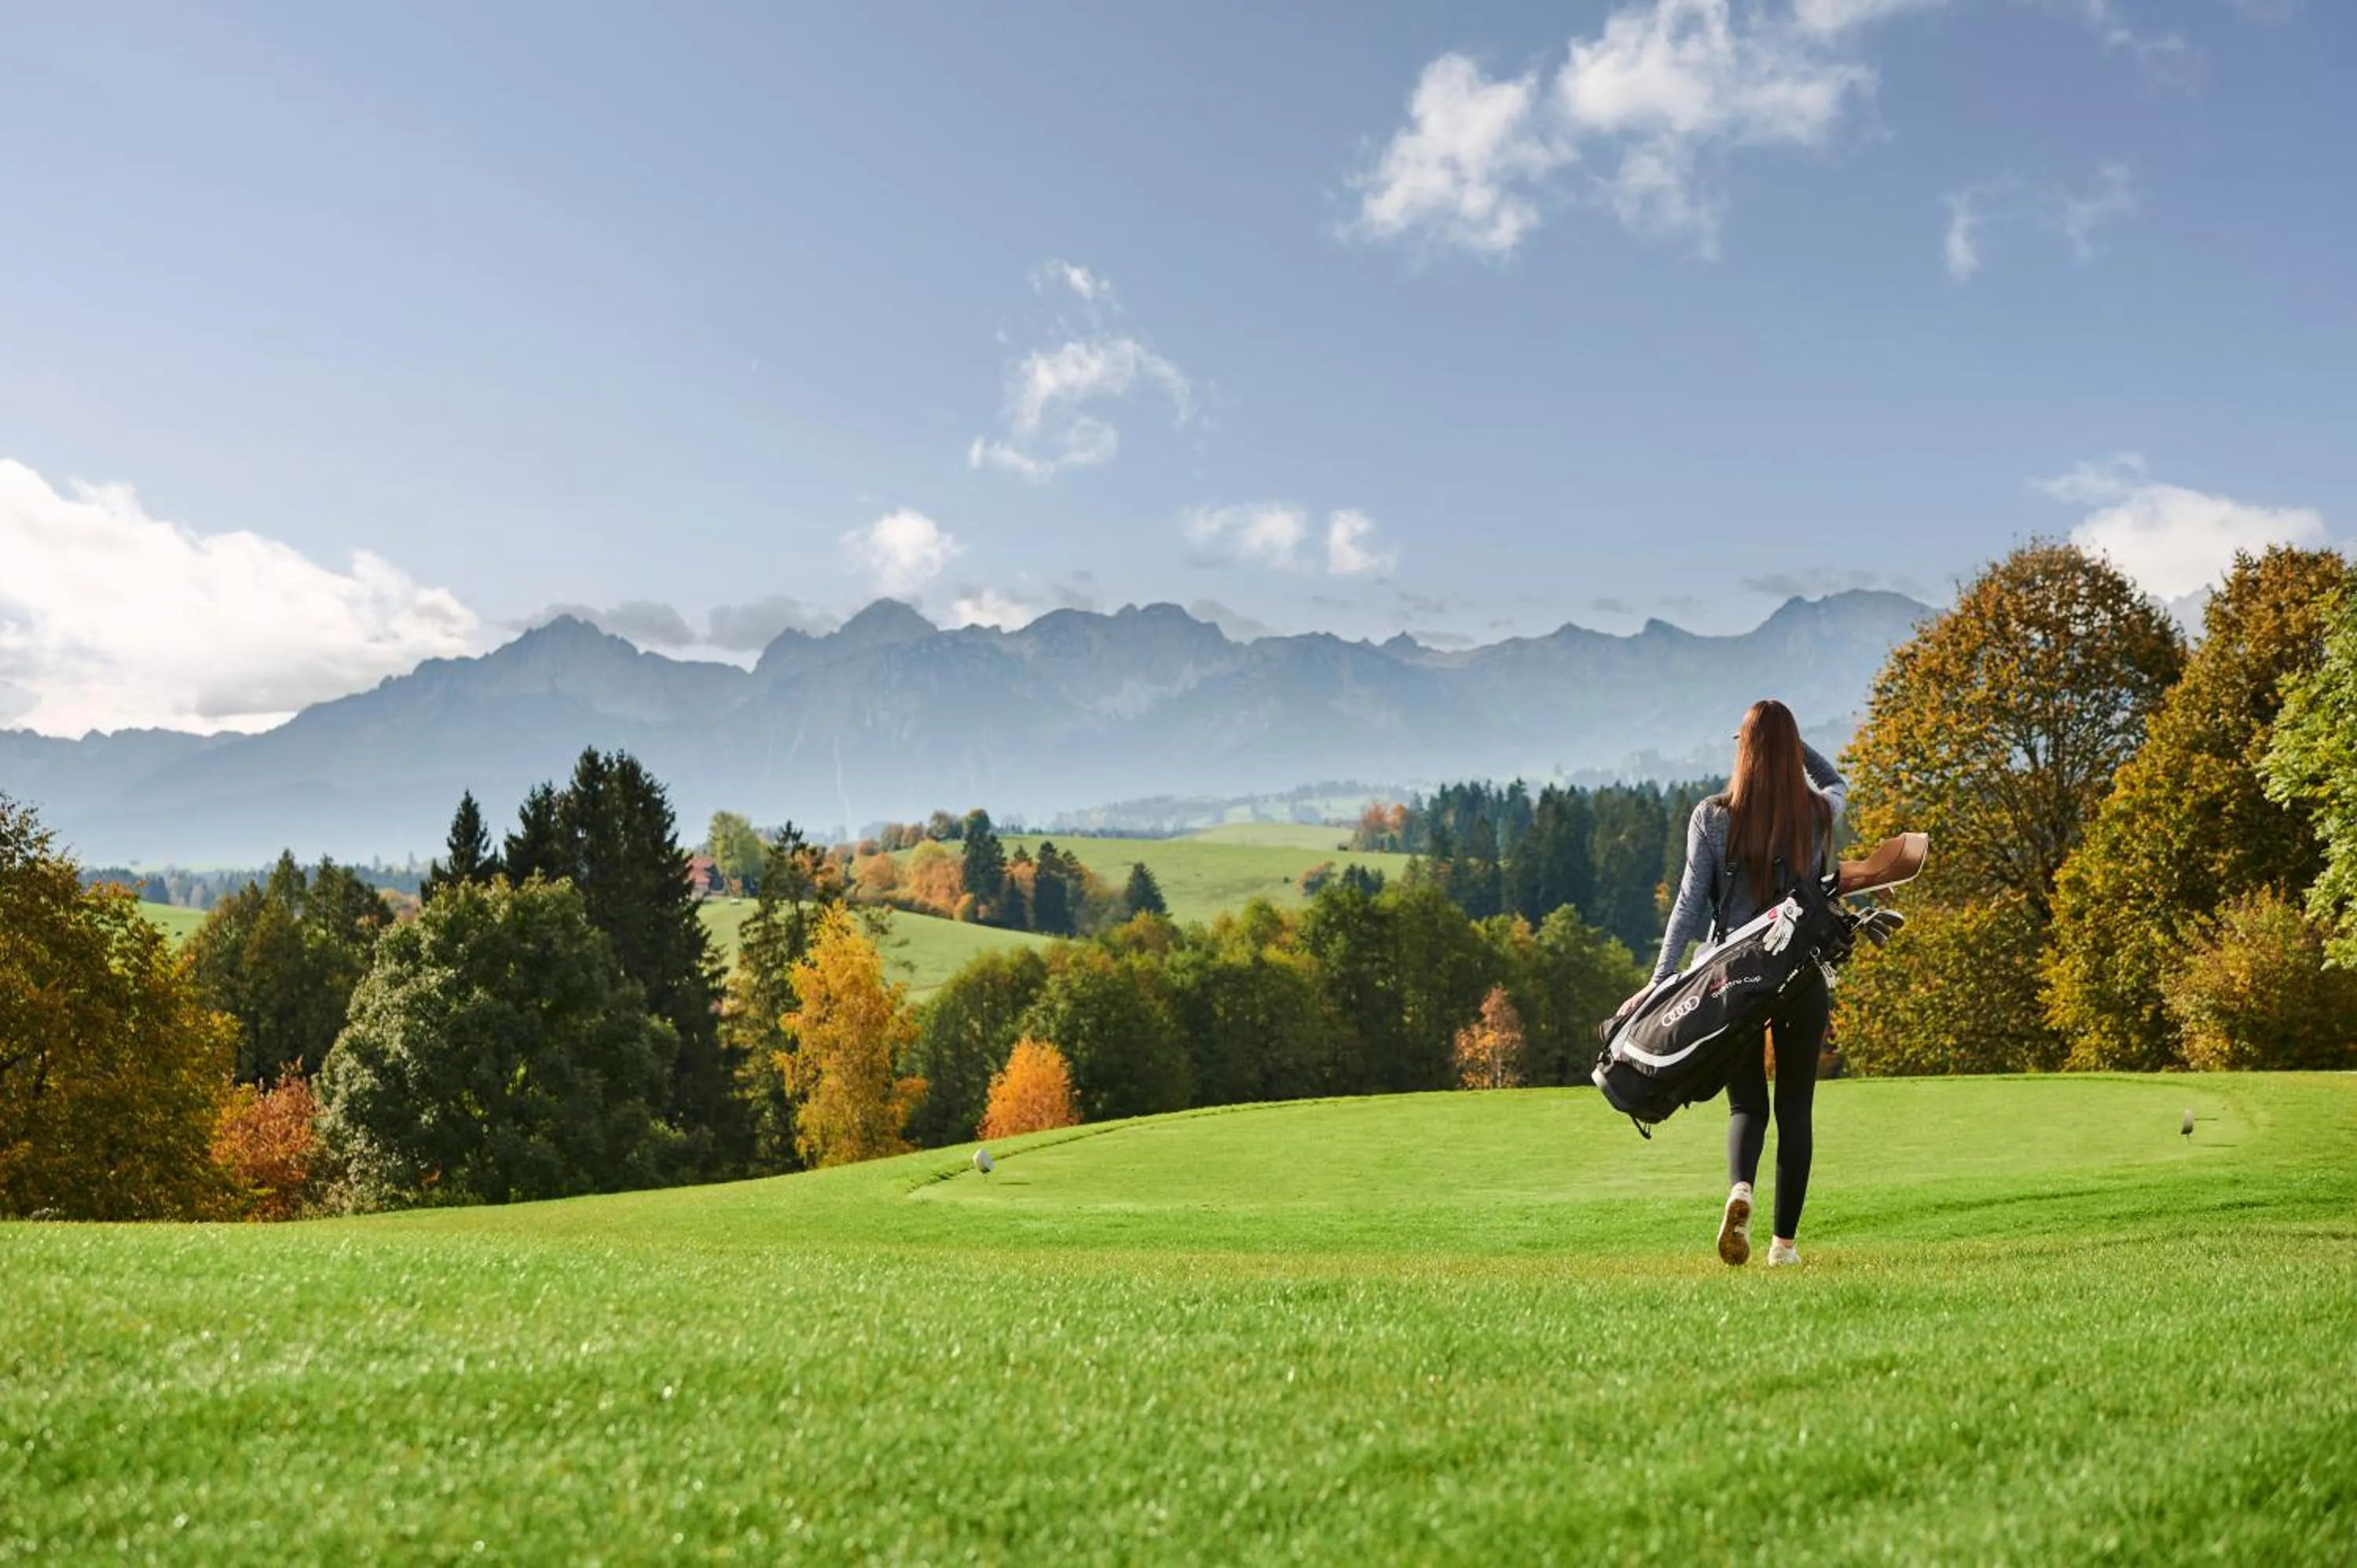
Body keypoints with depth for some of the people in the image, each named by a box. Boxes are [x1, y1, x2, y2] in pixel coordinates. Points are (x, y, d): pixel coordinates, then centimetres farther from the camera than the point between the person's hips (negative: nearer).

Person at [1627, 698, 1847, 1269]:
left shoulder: (1712, 817, -5)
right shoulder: (1819, 814, 0)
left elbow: (1690, 901, -9)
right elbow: (1836, 782, 26)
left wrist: (1660, 981, -8)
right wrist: (1787, 736, 13)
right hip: (1804, 976, 0)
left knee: (1746, 1103, 10)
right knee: (1795, 1107, 9)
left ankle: (1739, 1189, -21)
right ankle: (1785, 1241, 8)